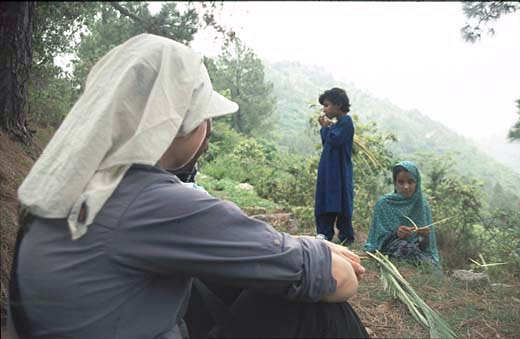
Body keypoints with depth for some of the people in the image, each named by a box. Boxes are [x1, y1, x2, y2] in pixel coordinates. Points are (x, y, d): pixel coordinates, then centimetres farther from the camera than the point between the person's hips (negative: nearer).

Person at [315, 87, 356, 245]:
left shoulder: (346, 121, -9)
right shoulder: (337, 124, 17)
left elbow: (335, 140, -22)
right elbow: (327, 144, 19)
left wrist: (326, 127, -6)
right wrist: (325, 128, 8)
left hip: (340, 173, -9)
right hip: (328, 171, 9)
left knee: (341, 205, -4)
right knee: (324, 206, 9)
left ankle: (346, 236, 6)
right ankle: (324, 236, 14)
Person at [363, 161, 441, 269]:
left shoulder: (423, 206, 8)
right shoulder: (383, 203, -1)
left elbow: (427, 247, 8)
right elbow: (378, 240, -1)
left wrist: (425, 237, -14)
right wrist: (395, 235, -19)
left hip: (419, 255, 2)